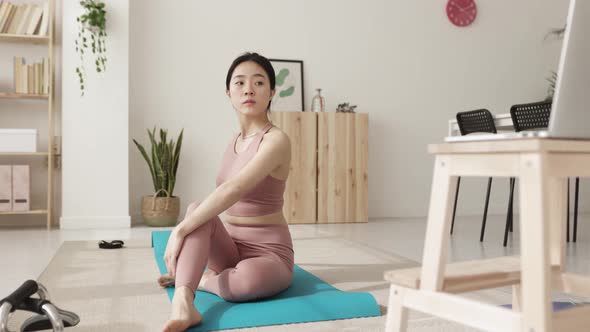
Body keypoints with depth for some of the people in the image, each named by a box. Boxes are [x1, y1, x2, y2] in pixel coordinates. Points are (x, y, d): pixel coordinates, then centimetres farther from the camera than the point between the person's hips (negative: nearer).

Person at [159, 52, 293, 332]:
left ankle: (190, 279, -8)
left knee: (246, 280, -40)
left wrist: (180, 230, -31)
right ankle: (183, 305, -40)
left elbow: (232, 191, -31)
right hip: (230, 247, 6)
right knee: (197, 209, -24)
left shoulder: (276, 140, -17)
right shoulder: (234, 141, 9)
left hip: (269, 253, -6)